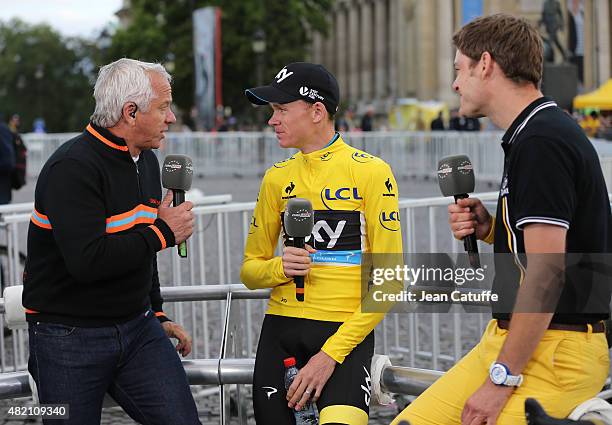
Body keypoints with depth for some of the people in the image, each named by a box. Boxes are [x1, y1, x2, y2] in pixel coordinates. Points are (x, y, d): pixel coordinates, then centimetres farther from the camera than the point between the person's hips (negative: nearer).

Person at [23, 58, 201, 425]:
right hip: (70, 337, -7)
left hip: (137, 328, 7)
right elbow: (87, 260, -30)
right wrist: (162, 233, -18)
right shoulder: (73, 167, -18)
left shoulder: (146, 160, 11)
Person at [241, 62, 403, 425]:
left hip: (347, 331, -5)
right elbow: (250, 269, 15)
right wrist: (279, 268, -9)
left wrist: (331, 354, -14)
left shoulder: (370, 172, -5)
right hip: (281, 330, 5)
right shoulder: (278, 178, 10)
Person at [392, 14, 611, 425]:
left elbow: (546, 275, -21)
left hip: (552, 354, -9)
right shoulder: (531, 135, 15)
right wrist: (489, 229, 6)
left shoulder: (542, 141, -16)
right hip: (505, 339, 10)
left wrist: (501, 380, -19)